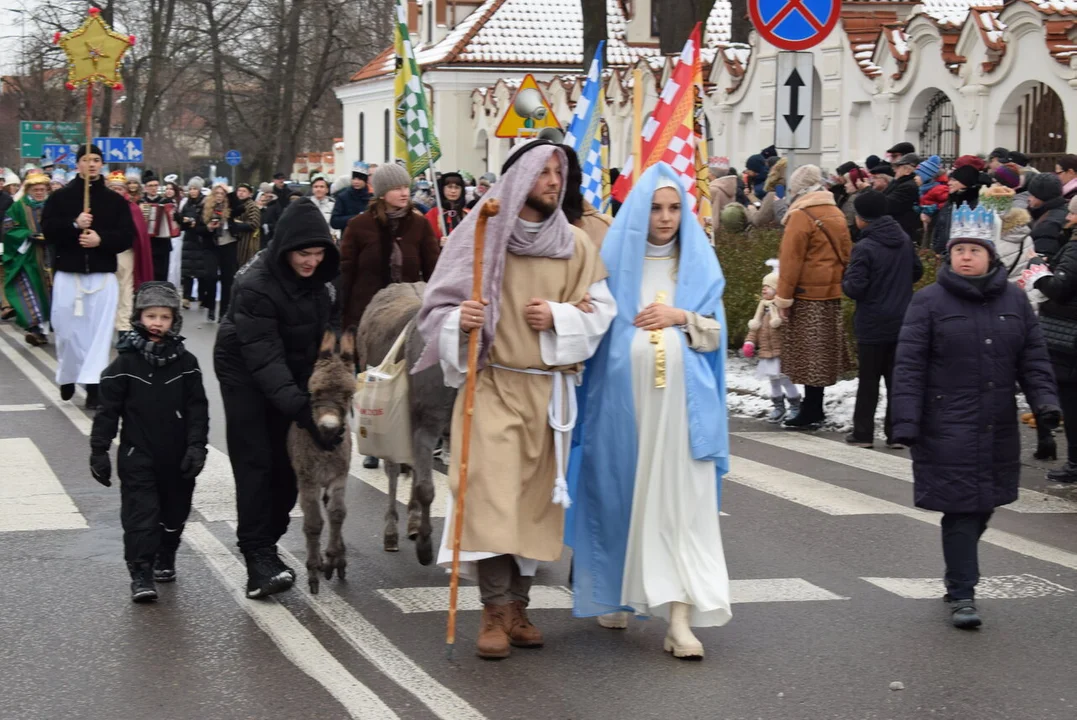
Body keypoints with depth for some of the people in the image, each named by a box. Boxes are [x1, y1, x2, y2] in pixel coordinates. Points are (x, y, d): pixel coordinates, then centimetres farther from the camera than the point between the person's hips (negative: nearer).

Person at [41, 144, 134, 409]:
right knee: (67, 329, 4)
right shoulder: (61, 197, 4)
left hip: (103, 275, 0)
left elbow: (127, 236, 1)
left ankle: (93, 385, -6)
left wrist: (102, 240, -16)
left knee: (100, 330, -7)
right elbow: (48, 230, -4)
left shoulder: (115, 200, 6)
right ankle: (67, 378, 25)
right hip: (67, 273, 0)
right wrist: (73, 225, -20)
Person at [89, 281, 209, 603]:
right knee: (141, 512, -7)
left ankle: (165, 558, 35)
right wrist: (99, 451, -5)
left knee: (175, 510, 15)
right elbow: (108, 410, -3)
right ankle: (141, 573, -6)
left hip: (177, 456, 3)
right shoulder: (126, 363, -5)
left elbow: (197, 408, 1)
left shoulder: (185, 363, 0)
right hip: (138, 455, -3)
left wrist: (196, 446, -7)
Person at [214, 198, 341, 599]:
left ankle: (268, 543, 17)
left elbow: (332, 322, 3)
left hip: (293, 371, 6)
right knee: (255, 461, -11)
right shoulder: (255, 285, -32)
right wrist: (299, 407, -47)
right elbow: (263, 356, -38)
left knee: (287, 461, 4)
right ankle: (258, 557, -13)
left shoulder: (323, 276, -11)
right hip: (245, 372, -6)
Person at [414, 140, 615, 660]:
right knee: (491, 494, -12)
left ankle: (516, 605, 16)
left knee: (534, 497, 6)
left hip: (548, 390, 3)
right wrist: (459, 320, -21)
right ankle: (496, 609, -8)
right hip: (492, 385, -3)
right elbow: (435, 309, 1)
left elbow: (599, 310, 7)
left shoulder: (575, 245, 6)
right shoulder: (479, 237, -1)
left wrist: (558, 316, -11)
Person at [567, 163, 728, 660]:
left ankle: (679, 617, -11)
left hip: (681, 400, 0)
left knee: (680, 502, -7)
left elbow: (714, 335, 9)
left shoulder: (699, 263, 11)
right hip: (623, 397, 0)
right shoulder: (614, 258, 7)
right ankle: (614, 595, 25)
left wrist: (680, 316, -7)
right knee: (620, 495, 6)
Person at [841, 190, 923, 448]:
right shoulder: (904, 240, 3)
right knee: (897, 378, 9)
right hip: (902, 321, 5)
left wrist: (845, 281, 0)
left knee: (868, 380, 5)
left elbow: (855, 288, -21)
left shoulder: (864, 248, -18)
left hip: (872, 325, -5)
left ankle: (863, 433, 10)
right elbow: (917, 271, 14)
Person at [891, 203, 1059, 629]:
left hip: (998, 430, 4)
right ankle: (962, 595, -2)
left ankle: (958, 575, 33)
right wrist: (906, 422, -12)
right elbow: (909, 366, -6)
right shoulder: (929, 303, -3)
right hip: (947, 429, -4)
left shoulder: (1014, 301, 9)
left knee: (983, 506, 12)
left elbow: (1033, 358, 12)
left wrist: (1044, 401, -3)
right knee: (960, 508, -7)